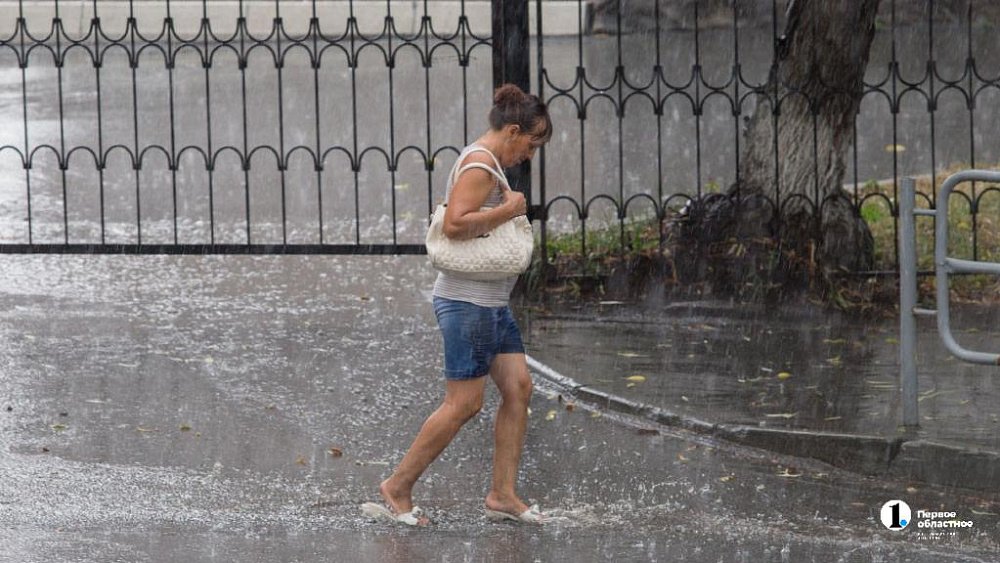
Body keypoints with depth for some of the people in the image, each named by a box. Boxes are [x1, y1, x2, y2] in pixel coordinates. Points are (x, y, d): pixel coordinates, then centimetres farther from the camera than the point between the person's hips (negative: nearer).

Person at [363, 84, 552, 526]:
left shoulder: (487, 164, 18)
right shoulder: (480, 164, -15)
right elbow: (455, 224, -27)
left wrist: (508, 210, 15)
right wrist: (508, 210, -18)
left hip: (492, 302, 11)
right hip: (468, 301, -11)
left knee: (518, 387, 5)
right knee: (464, 403, -7)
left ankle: (503, 494, 8)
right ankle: (398, 487, 2)